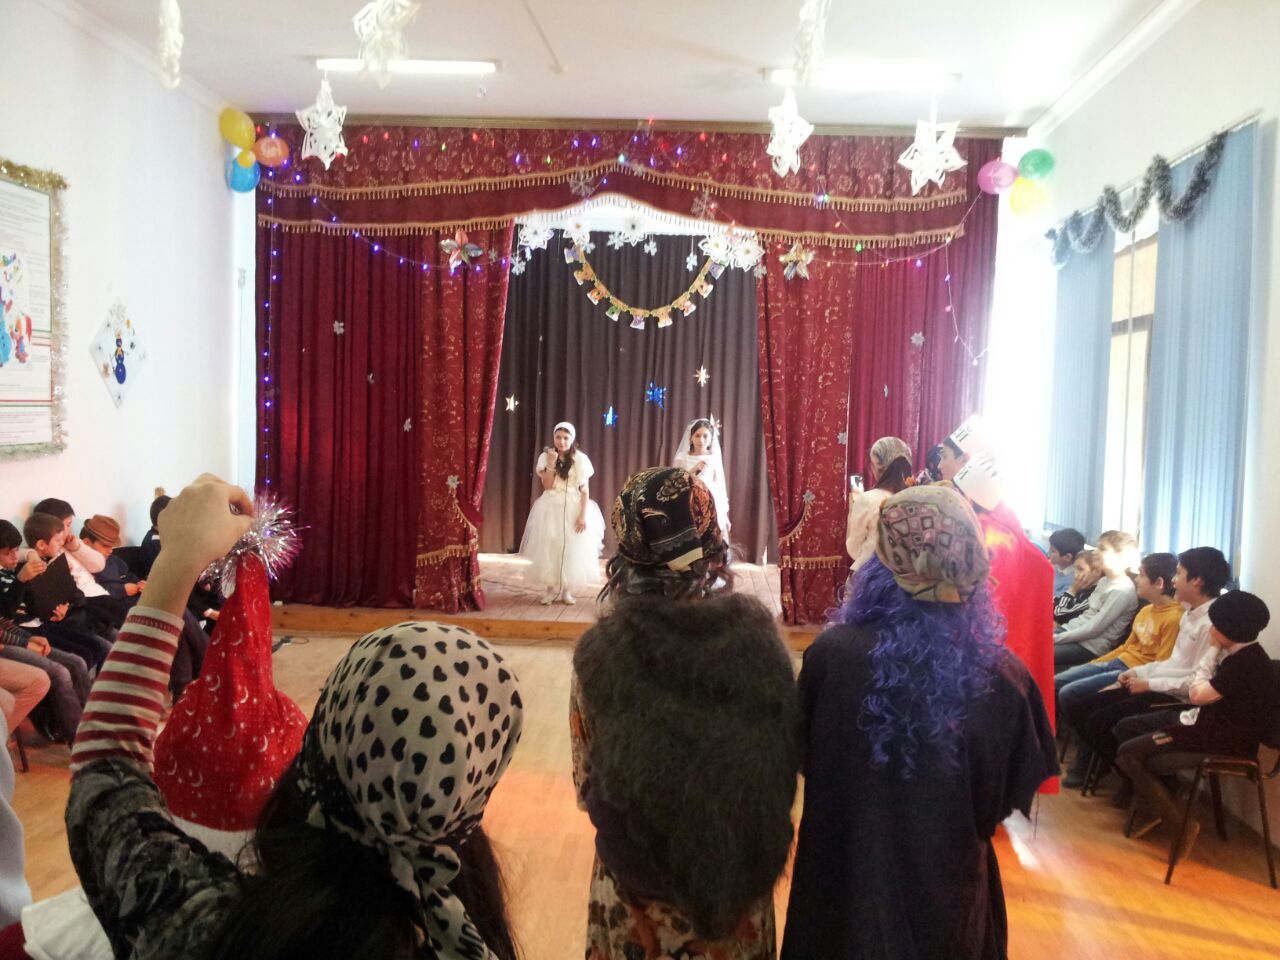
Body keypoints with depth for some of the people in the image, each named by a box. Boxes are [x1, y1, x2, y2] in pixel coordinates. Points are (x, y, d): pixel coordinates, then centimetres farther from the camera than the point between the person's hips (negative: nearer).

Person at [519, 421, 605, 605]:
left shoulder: (580, 459, -4)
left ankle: (567, 589, 14)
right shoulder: (545, 457, 0)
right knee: (549, 548, 1)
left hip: (574, 508, -1)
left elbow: (585, 490, -5)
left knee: (572, 549, 2)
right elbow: (547, 485, -8)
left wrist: (583, 515, -13)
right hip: (551, 508, 1)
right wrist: (551, 463, -17)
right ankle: (550, 588, 11)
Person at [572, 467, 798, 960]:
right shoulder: (756, 633, -16)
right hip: (739, 882, 1)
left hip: (636, 890, -1)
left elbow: (588, 788, -7)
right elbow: (783, 766, -2)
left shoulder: (601, 652, -19)